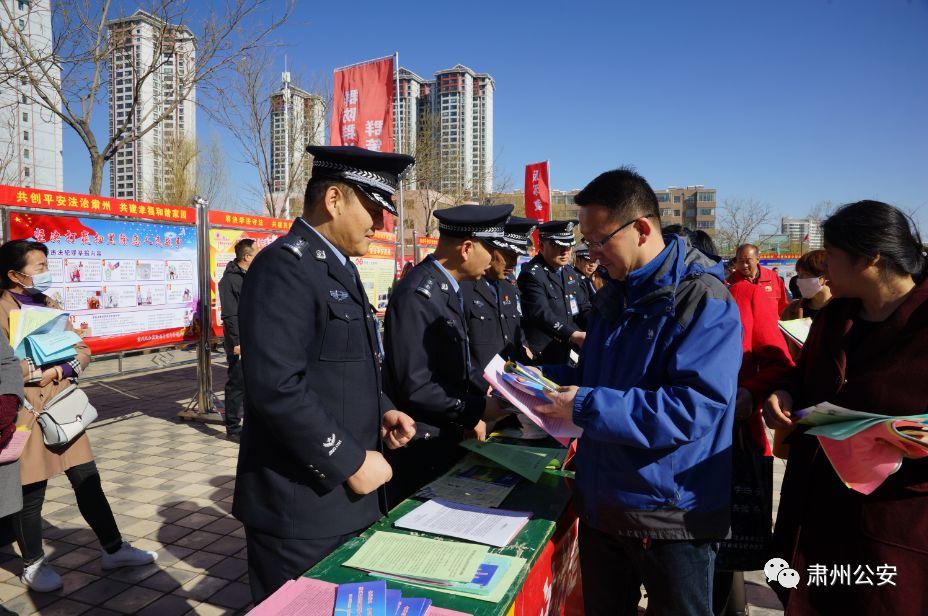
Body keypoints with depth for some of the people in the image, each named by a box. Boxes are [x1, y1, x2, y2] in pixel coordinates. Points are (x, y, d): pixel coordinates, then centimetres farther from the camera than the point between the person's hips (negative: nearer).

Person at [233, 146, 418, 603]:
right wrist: (350, 462, -20)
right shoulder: (283, 266, -19)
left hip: (347, 496, 9)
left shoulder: (339, 268, 13)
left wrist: (380, 410, 4)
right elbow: (277, 388, -28)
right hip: (301, 505, -9)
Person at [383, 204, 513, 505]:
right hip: (421, 449, -9)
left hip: (450, 434, 9)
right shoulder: (416, 296, -22)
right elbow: (415, 387, -24)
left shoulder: (447, 288, 6)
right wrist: (477, 409, -17)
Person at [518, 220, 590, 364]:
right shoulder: (532, 275, -16)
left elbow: (581, 307, 12)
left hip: (566, 353, 8)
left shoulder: (570, 272, 11)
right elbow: (542, 314, -26)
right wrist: (575, 336, -36)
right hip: (541, 356, -8)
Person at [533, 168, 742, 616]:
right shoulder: (614, 294, 8)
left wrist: (587, 407, -27)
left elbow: (694, 407, -28)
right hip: (601, 502, 7)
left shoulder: (703, 300, -18)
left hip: (670, 514, -7)